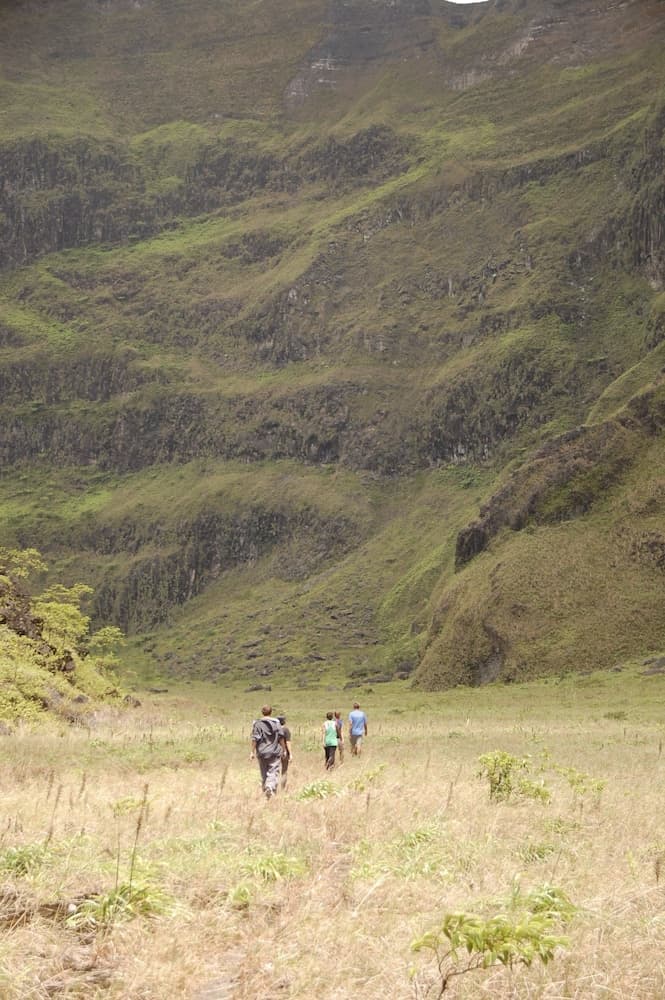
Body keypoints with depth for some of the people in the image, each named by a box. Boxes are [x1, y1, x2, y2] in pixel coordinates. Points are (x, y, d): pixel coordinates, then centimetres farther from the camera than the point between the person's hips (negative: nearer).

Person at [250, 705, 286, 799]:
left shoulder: (257, 724, -2)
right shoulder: (276, 723, 0)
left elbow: (255, 739, -6)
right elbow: (281, 737, 1)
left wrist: (252, 752, -1)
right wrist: (283, 749, 10)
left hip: (262, 753, 1)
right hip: (275, 752, -1)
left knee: (264, 774, 13)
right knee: (273, 773, -4)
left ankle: (266, 791, 17)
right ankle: (270, 787, -28)